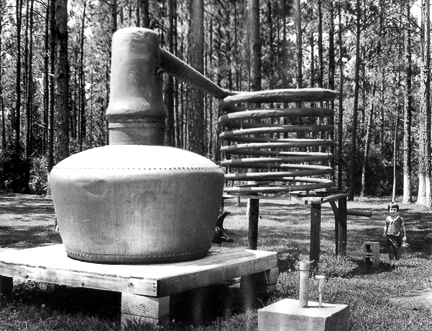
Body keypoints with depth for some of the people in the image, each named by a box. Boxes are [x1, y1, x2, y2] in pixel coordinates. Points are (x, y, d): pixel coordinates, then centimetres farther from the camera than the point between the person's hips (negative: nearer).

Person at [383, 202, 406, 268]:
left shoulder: (400, 218, -5)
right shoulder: (388, 218, 2)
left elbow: (403, 227, 0)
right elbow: (386, 226, 15)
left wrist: (404, 236, 0)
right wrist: (385, 233, 12)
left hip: (398, 236, -2)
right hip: (390, 236, 2)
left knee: (397, 249, 5)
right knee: (391, 249, 5)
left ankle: (397, 262, 17)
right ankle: (391, 262, 15)